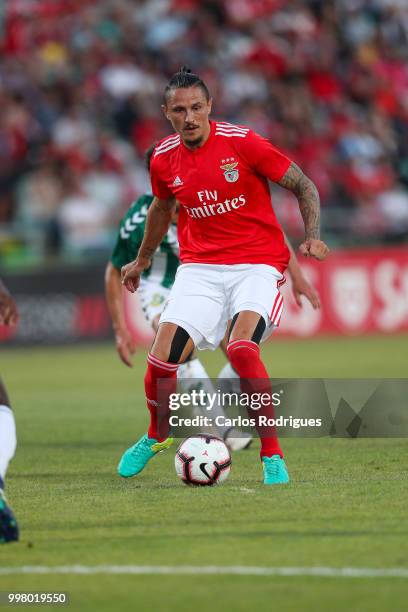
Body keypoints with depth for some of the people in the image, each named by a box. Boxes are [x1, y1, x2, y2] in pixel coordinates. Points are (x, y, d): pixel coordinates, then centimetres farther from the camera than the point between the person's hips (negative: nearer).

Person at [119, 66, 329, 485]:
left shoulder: (241, 142, -11)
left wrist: (312, 237, -18)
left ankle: (272, 456, -17)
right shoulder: (164, 159, 2)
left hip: (257, 264, -4)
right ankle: (157, 435, 22)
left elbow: (303, 186, -3)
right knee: (160, 362, -11)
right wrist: (142, 259, 37)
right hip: (199, 268, 4)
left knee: (241, 347, -30)